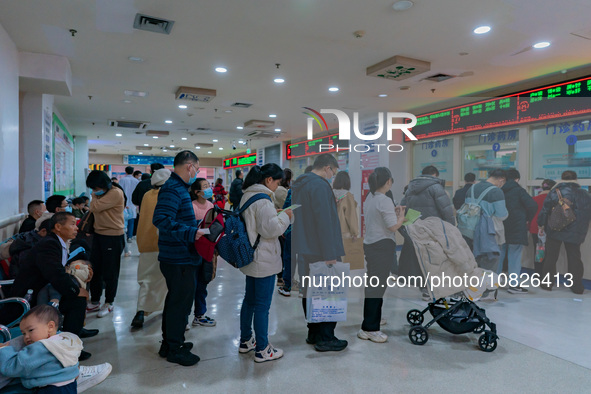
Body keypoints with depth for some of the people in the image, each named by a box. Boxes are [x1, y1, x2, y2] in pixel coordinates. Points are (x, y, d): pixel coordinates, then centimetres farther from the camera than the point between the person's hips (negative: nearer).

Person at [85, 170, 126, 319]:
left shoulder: (116, 193, -19)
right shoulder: (100, 193, 8)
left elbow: (94, 207, -19)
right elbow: (93, 209, 14)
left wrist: (95, 197, -6)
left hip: (113, 236, -8)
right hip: (98, 234, 8)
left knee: (110, 273, 4)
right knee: (94, 269, 14)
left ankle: (109, 303, 19)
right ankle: (95, 301, 27)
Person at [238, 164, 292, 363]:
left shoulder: (247, 196, 10)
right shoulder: (262, 200, -21)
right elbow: (270, 229, -22)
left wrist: (274, 214, 9)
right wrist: (285, 216, -9)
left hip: (250, 258, 10)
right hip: (264, 261, -10)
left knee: (249, 299, 20)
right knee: (262, 305, 1)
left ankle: (245, 341, 33)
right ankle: (262, 350, 13)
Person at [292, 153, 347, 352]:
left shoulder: (299, 185, 15)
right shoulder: (320, 185, -16)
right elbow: (324, 221, -23)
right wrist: (330, 254, -21)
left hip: (304, 250, 10)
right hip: (319, 251, -10)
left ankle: (313, 333, 26)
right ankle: (325, 338, 6)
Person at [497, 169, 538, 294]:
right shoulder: (518, 190, -9)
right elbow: (533, 205, -18)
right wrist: (527, 219, -3)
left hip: (500, 228, 5)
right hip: (516, 229, -5)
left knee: (499, 254, 14)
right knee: (514, 255, 0)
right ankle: (513, 284, 2)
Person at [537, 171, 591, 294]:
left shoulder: (554, 191, -4)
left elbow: (545, 210, -4)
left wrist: (541, 225, 5)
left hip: (554, 231, -1)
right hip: (574, 233, 1)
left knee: (550, 257, 8)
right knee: (574, 258, 9)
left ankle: (546, 283, 12)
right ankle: (577, 286, 12)